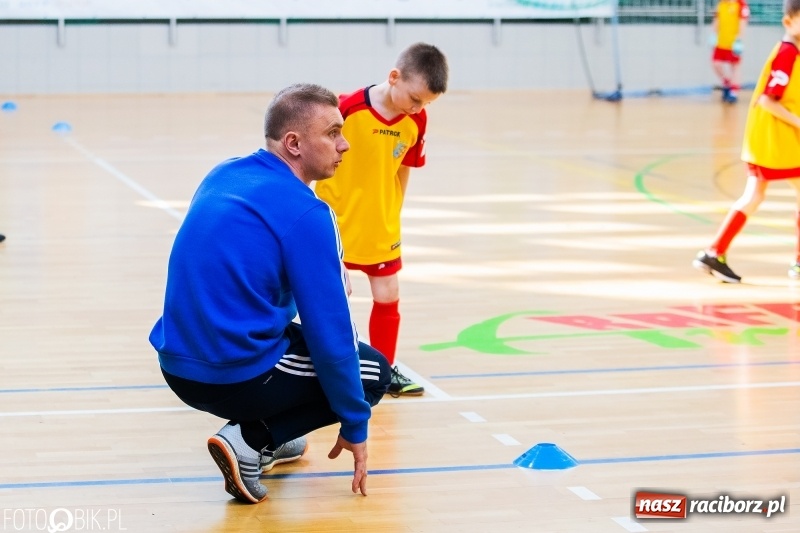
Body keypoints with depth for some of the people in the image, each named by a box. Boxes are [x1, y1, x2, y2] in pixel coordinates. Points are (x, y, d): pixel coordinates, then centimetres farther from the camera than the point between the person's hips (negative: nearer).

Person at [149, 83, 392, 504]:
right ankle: (249, 439, -3)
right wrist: (354, 426, -2)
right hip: (237, 377, -8)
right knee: (374, 370, 13)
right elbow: (329, 331, -13)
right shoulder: (305, 212, -15)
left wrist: (328, 278, 28)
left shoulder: (223, 176, 8)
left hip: (177, 366, 8)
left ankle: (267, 433, 26)